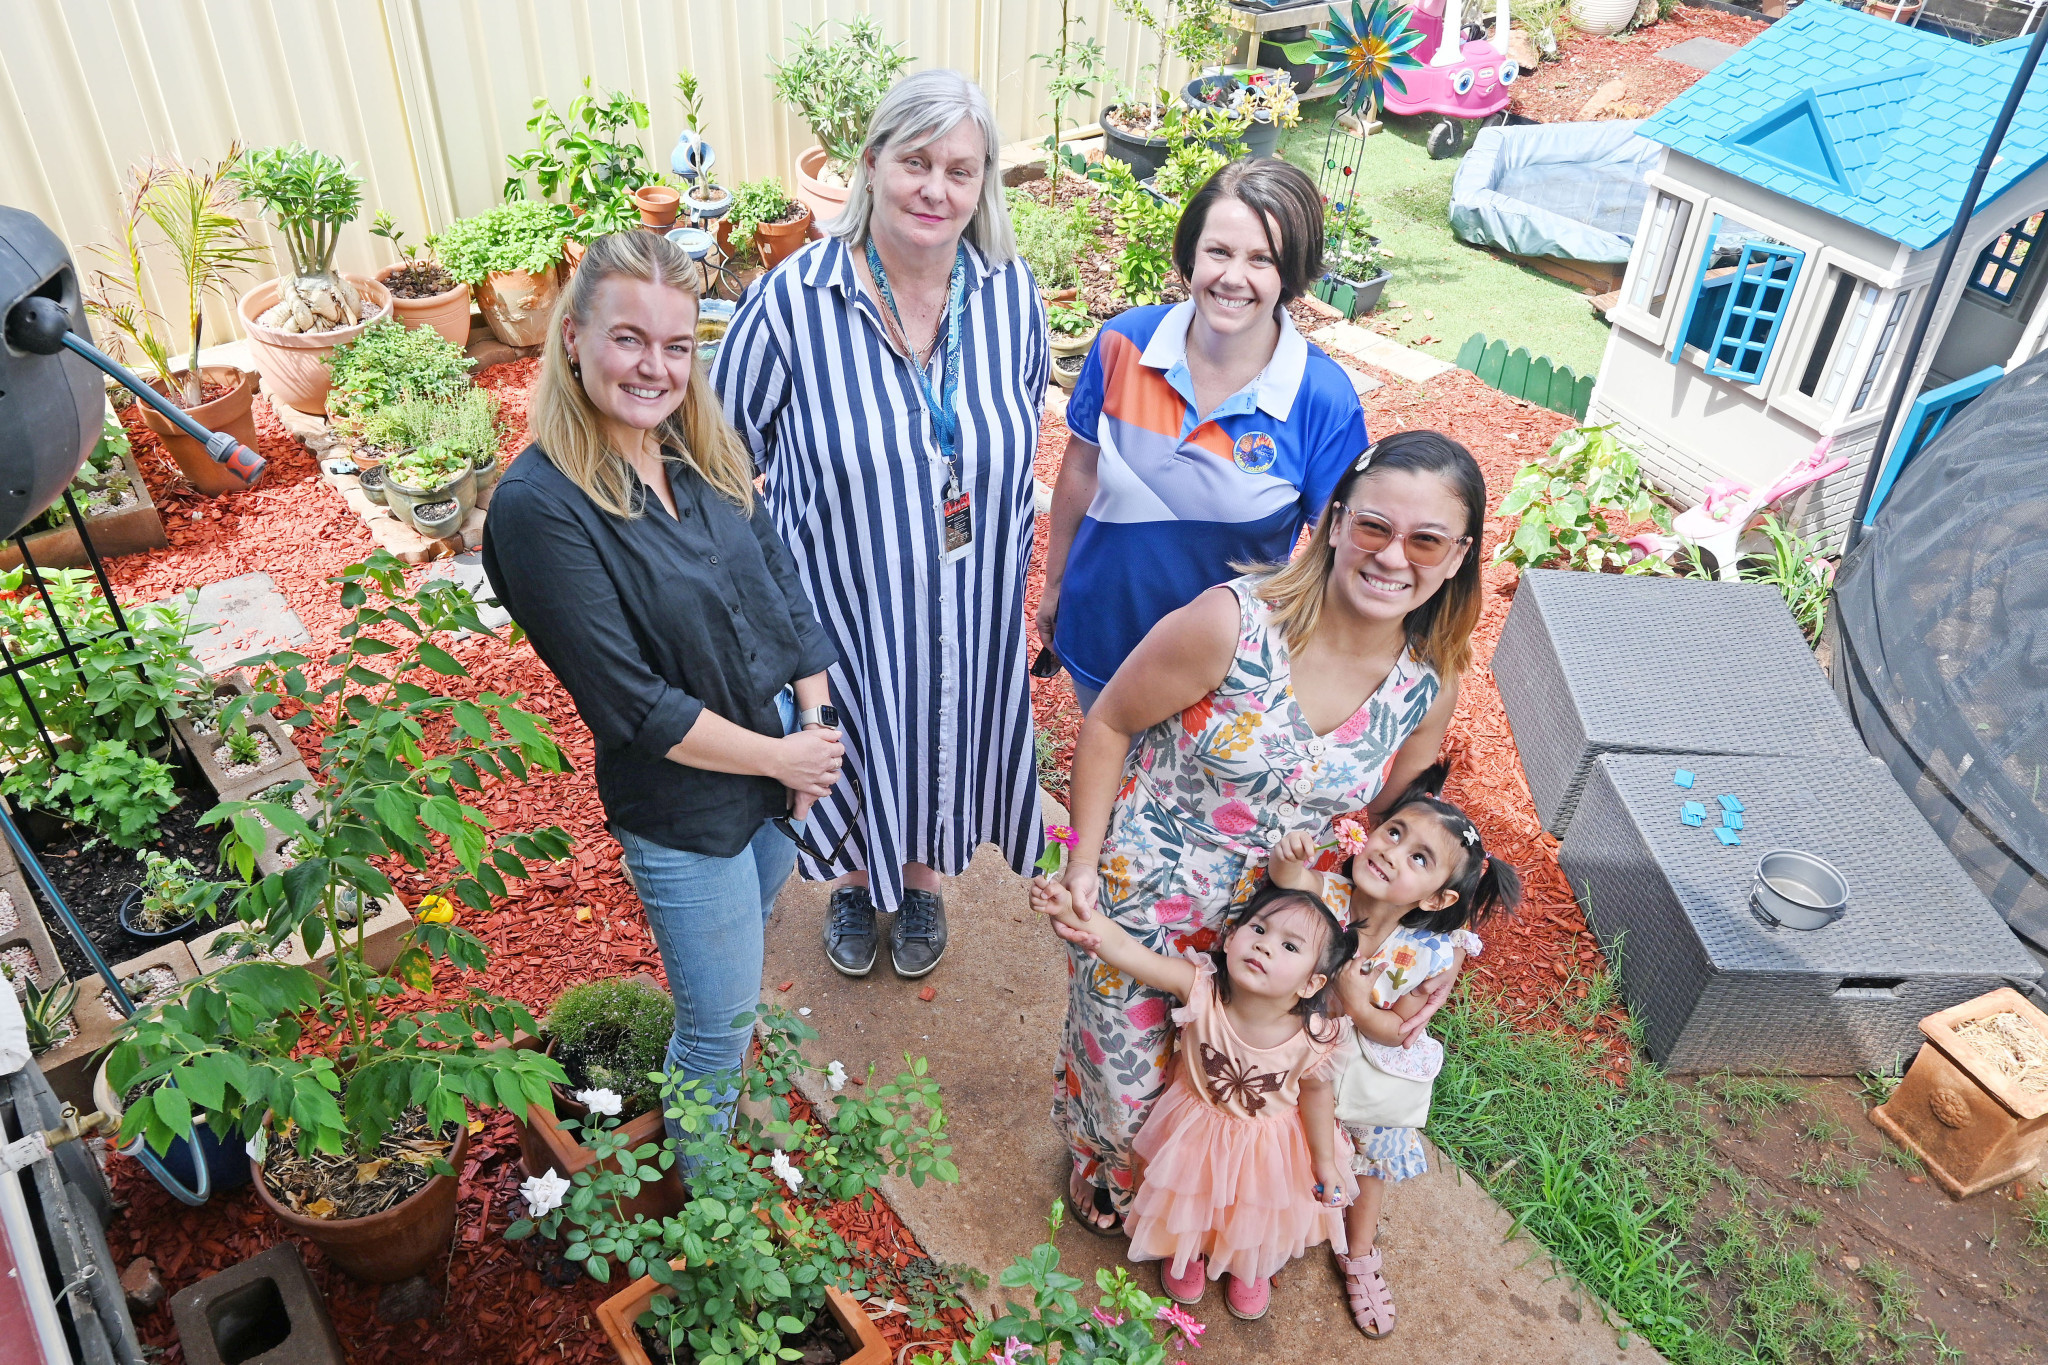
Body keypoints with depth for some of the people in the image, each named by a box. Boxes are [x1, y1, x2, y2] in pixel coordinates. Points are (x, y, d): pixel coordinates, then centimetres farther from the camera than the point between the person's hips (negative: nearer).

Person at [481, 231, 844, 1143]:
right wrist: (780, 757, -15)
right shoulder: (539, 505, -24)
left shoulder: (701, 448, -3)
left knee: (742, 956, 29)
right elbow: (632, 705, -23)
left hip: (788, 759, 7)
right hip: (683, 810, -6)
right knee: (720, 1032, 12)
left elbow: (779, 576, 5)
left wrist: (817, 721, -5)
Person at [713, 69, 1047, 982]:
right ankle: (853, 884, 55)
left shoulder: (1010, 291, -9)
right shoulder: (793, 299, -20)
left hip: (971, 606, 3)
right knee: (851, 746, 21)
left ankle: (924, 881, 56)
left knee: (943, 741, 24)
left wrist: (1008, 556, 11)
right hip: (840, 603, -2)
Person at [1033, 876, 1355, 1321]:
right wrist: (1076, 914, -67)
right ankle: (1188, 1253, 64)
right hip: (1197, 1133, 0)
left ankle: (1252, 1269, 64)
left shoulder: (1312, 1041, -34)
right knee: (1190, 1202, 29)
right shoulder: (1201, 988, -38)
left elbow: (1316, 1097, -13)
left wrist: (1324, 1163, 2)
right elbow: (1128, 951, -50)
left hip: (1270, 1149, 0)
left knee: (1260, 1215, 29)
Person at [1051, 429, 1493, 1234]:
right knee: (1126, 1062, 20)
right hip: (1143, 891, -3)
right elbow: (1109, 724, -16)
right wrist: (1082, 865, -13)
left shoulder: (1428, 685, -13)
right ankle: (1102, 1164, 58)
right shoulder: (1232, 624, -30)